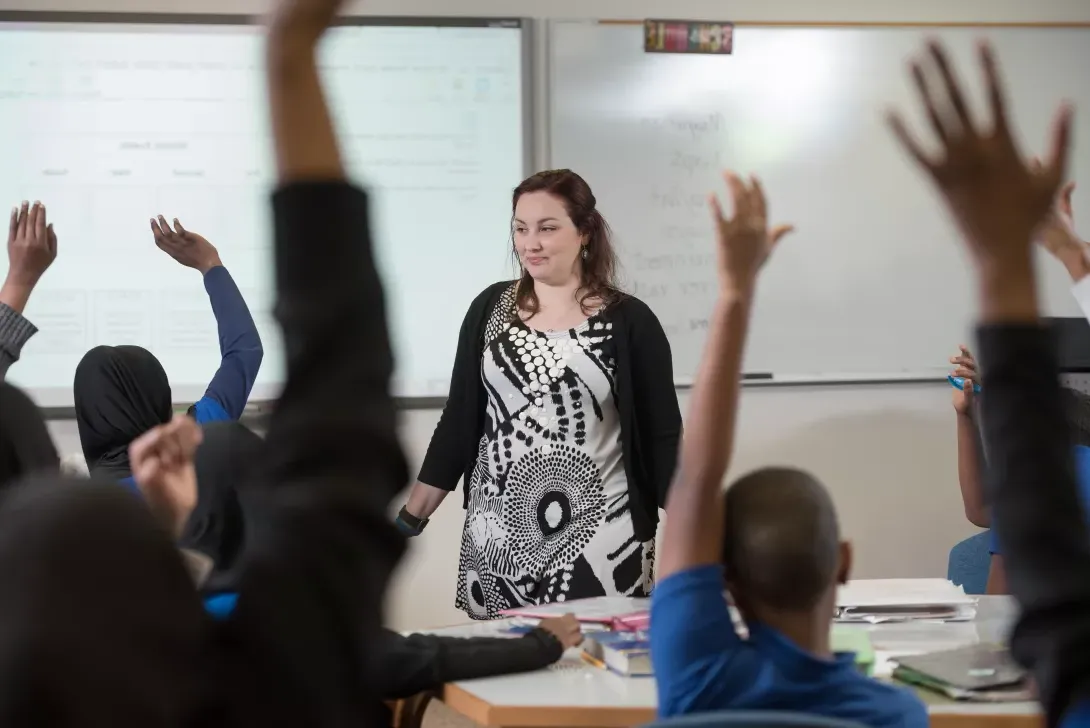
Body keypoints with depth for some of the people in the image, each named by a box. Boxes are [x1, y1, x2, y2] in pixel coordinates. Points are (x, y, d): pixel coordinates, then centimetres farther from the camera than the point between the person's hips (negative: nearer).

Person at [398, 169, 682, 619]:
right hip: (499, 538, 2)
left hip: (602, 540, -2)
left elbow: (663, 437, -1)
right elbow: (458, 419, 9)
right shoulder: (490, 308, 5)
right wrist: (409, 519, 6)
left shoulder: (629, 321, -3)